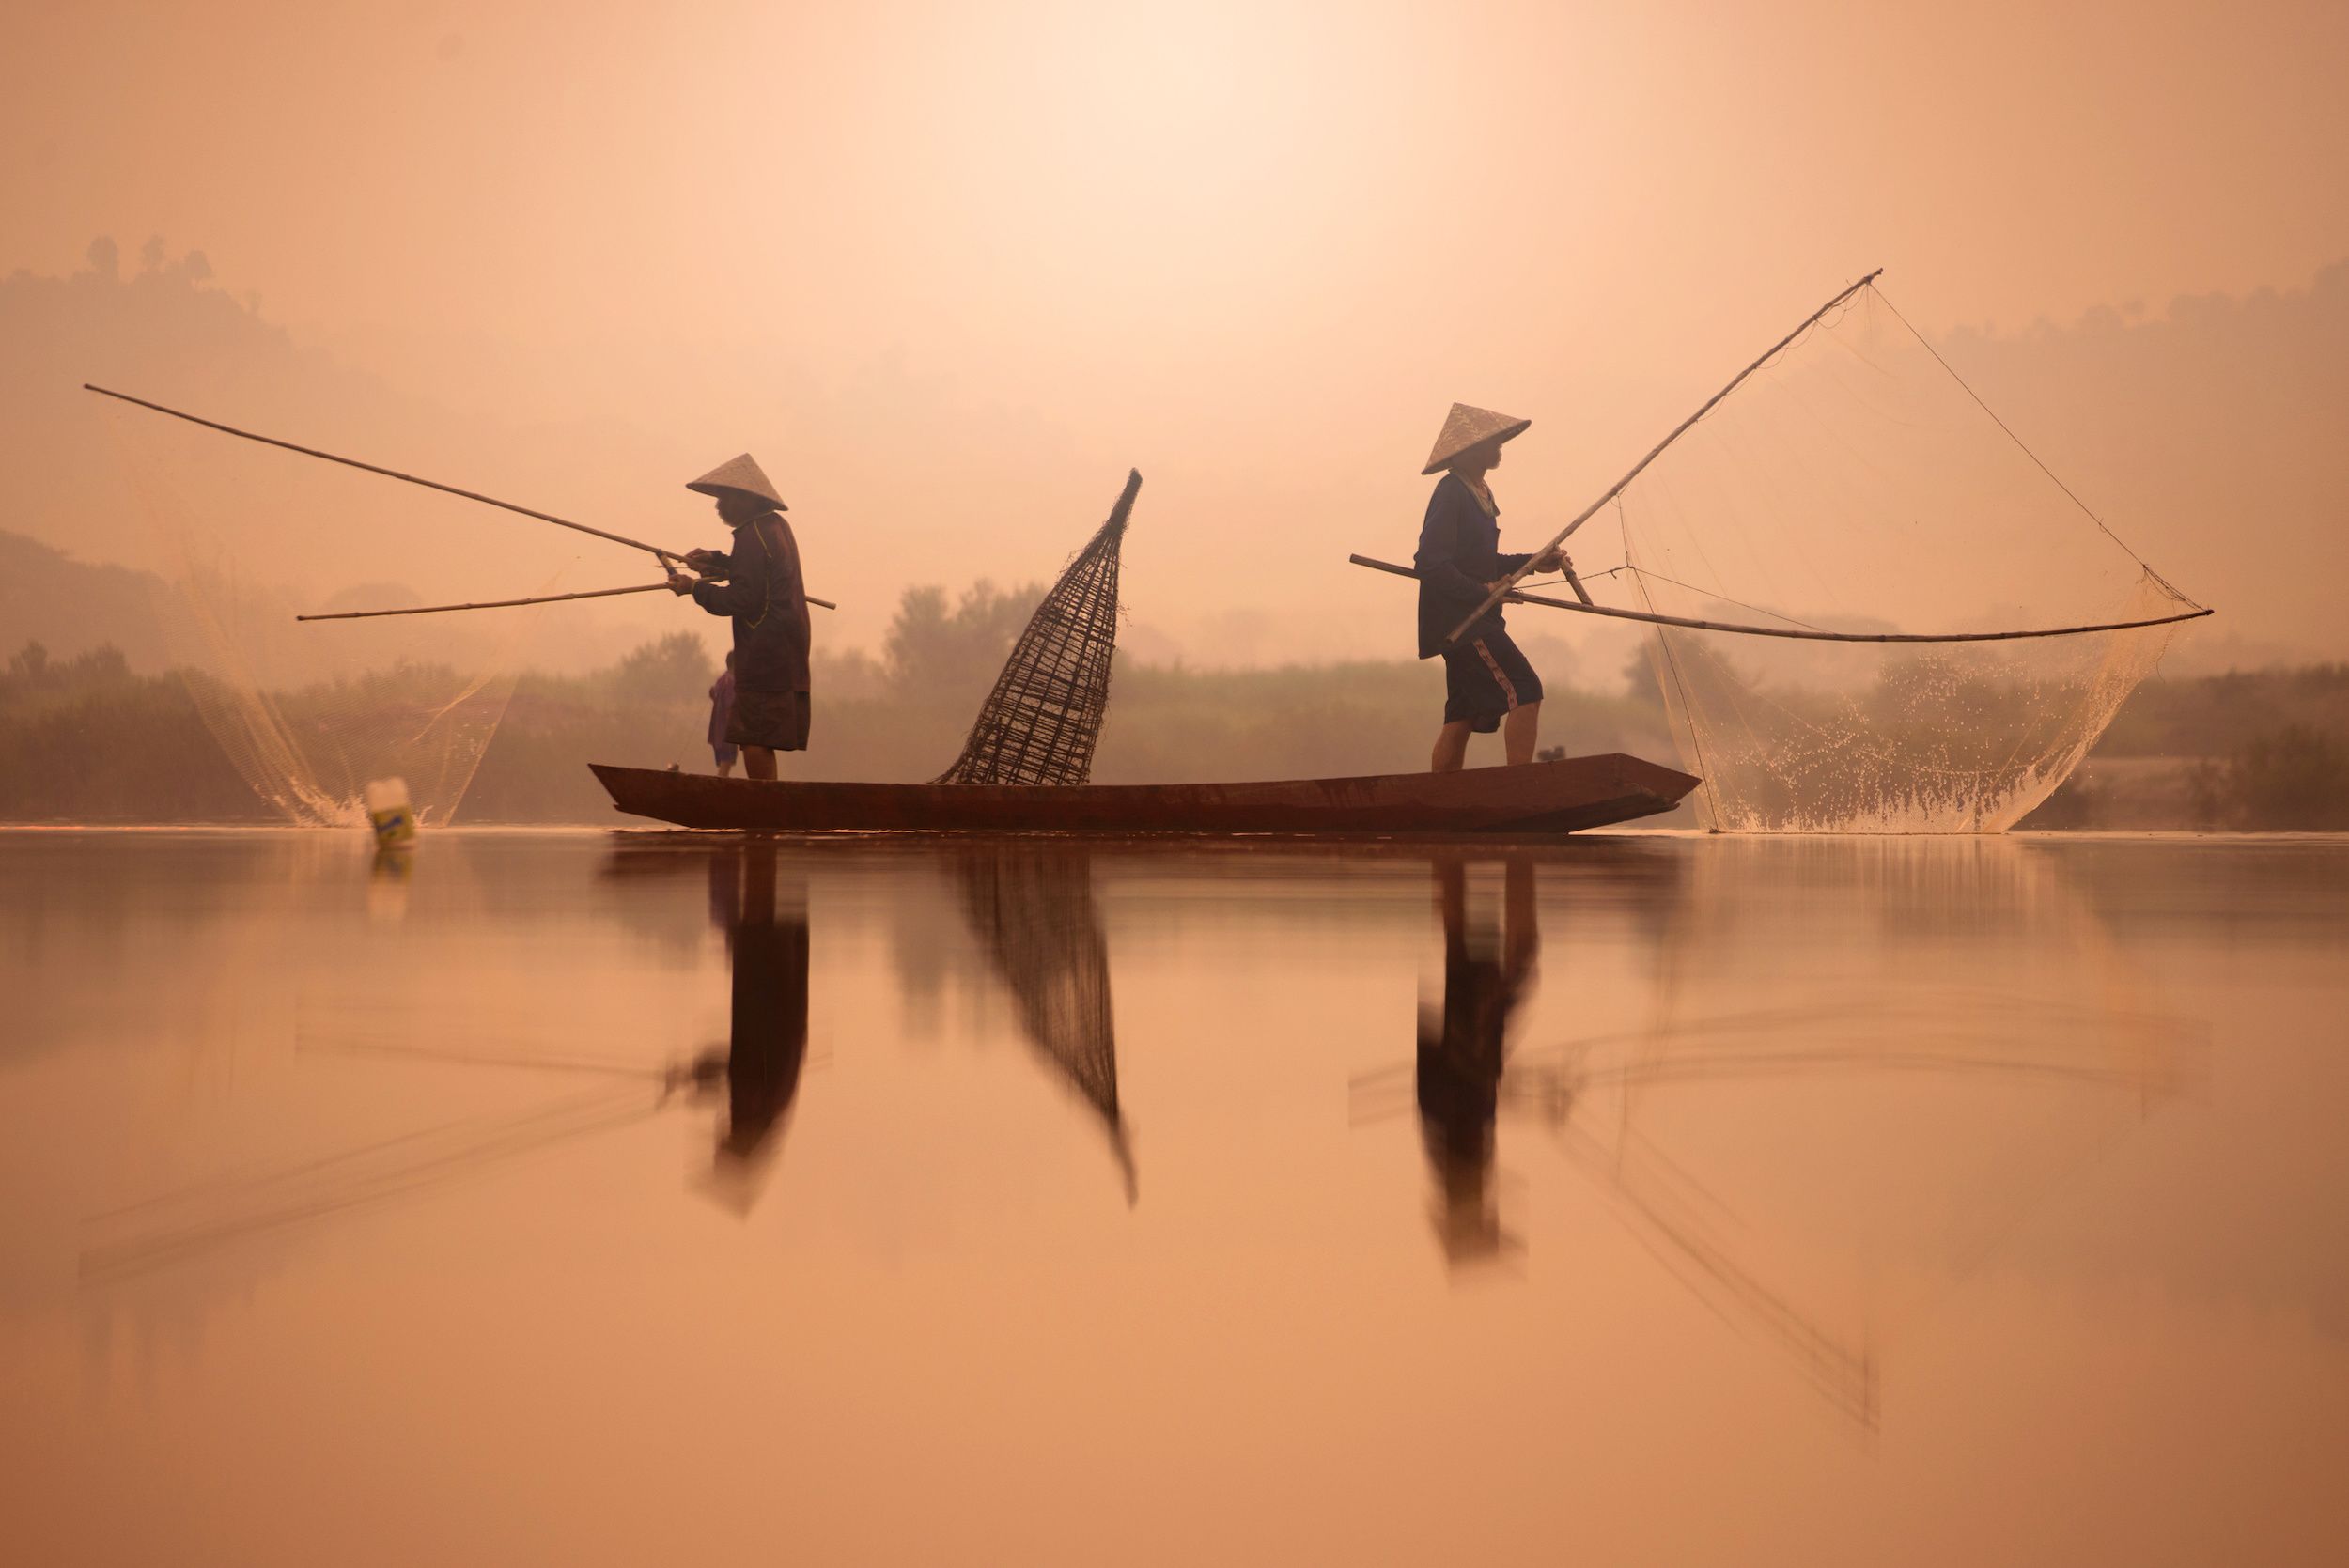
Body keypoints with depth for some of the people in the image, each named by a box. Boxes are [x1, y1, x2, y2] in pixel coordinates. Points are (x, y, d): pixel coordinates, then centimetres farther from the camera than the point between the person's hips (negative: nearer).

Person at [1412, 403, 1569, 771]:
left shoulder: (1478, 492, 17)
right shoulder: (1451, 493, -14)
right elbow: (1431, 562, -21)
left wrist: (1533, 562, 14)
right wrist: (1482, 591, -22)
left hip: (1473, 620, 10)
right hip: (1459, 617, -10)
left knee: (1462, 718, 8)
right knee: (1525, 692, -16)